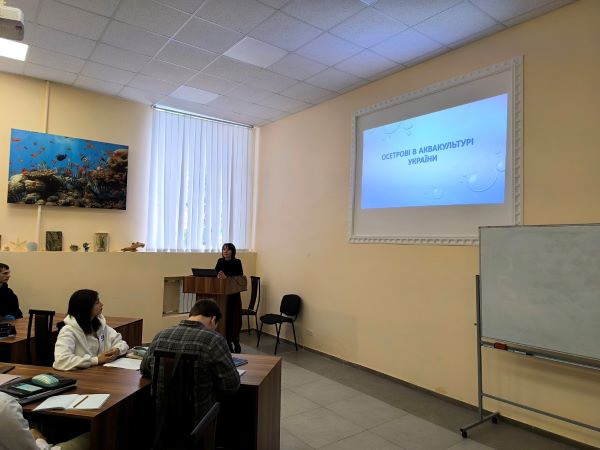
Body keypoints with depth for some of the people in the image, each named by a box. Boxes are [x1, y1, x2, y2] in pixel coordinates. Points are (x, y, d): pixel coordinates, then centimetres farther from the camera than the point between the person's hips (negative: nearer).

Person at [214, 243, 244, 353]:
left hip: (234, 294, -3)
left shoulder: (237, 262, -5)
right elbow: (215, 272, -2)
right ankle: (227, 342, 12)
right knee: (225, 318, 3)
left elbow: (239, 276, -15)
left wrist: (227, 276, -29)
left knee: (235, 318, 0)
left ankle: (235, 341, 14)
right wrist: (218, 275, -26)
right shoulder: (220, 261, 7)